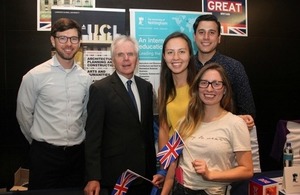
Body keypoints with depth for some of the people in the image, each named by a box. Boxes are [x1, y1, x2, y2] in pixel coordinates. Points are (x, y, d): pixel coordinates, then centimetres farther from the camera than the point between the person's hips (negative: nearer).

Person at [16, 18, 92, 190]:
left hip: (77, 153, 4)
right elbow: (24, 115, 0)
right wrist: (40, 142, 10)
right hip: (45, 154, -3)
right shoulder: (35, 76, -10)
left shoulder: (85, 78, 1)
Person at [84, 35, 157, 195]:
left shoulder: (146, 87, 7)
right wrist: (93, 177, -16)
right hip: (114, 174, -5)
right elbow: (93, 136, -12)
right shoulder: (100, 89, -10)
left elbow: (149, 128, 11)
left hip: (144, 172, 5)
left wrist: (153, 167, 12)